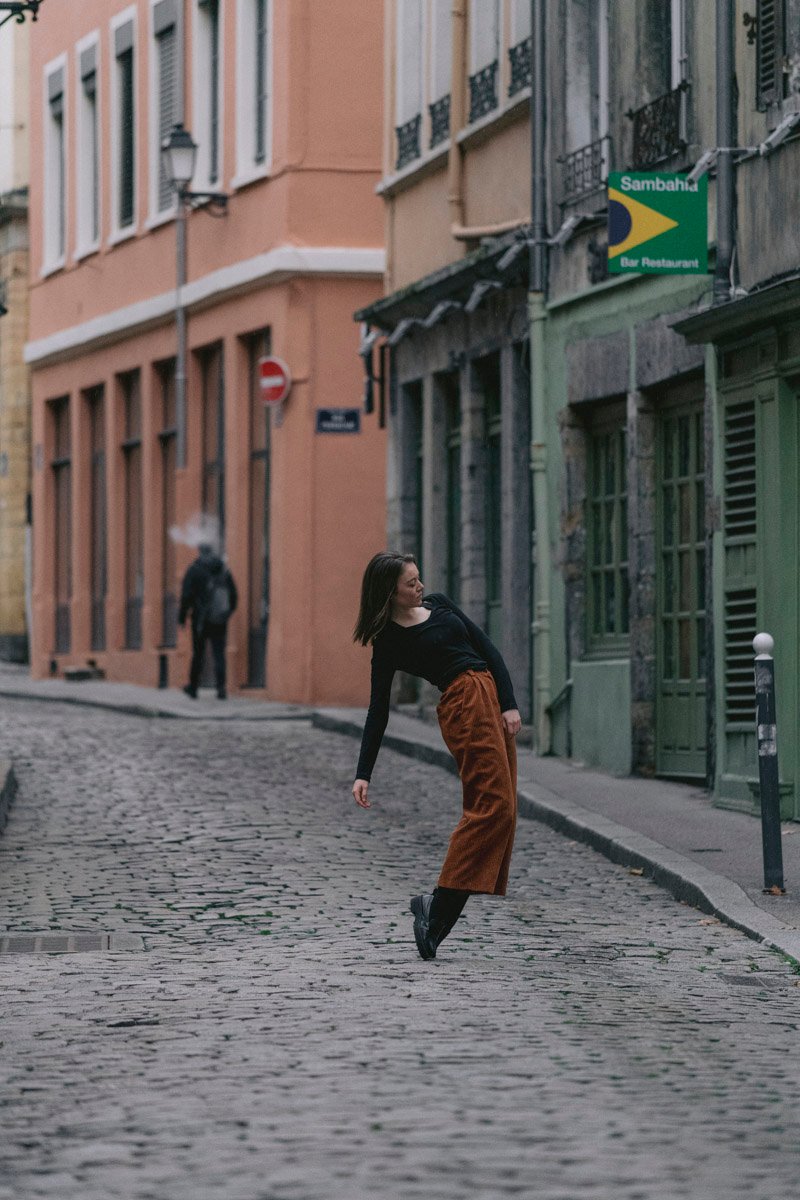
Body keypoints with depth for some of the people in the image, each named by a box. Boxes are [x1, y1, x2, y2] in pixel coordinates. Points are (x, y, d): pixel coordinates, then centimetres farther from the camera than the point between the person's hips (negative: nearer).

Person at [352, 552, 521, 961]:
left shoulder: (439, 603, 15)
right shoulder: (388, 642, -2)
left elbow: (487, 648, 13)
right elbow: (378, 711, -2)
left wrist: (510, 704, 0)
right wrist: (363, 774, -6)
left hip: (494, 699, 8)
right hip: (464, 705, -7)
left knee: (498, 811, 3)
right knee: (492, 807, -17)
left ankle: (441, 908, 2)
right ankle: (438, 906, -19)